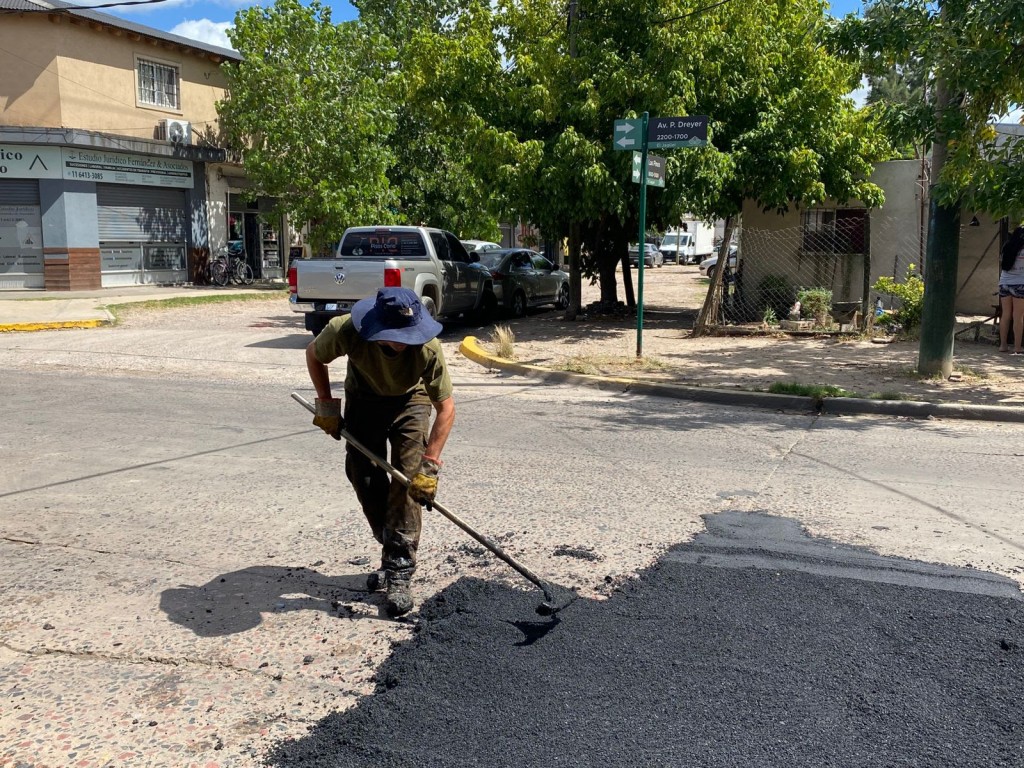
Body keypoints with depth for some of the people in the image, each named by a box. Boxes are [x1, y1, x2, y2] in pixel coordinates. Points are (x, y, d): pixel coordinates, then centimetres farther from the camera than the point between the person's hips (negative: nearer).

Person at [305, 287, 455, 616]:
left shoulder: (428, 349, -37)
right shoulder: (346, 331, -34)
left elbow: (446, 408, -28)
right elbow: (313, 355, -10)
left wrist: (430, 463, -33)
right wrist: (326, 403, -11)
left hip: (410, 402, -2)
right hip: (363, 400, 2)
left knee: (410, 479, -13)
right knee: (364, 479, 1)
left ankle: (399, 572, -6)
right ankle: (395, 554, 20)